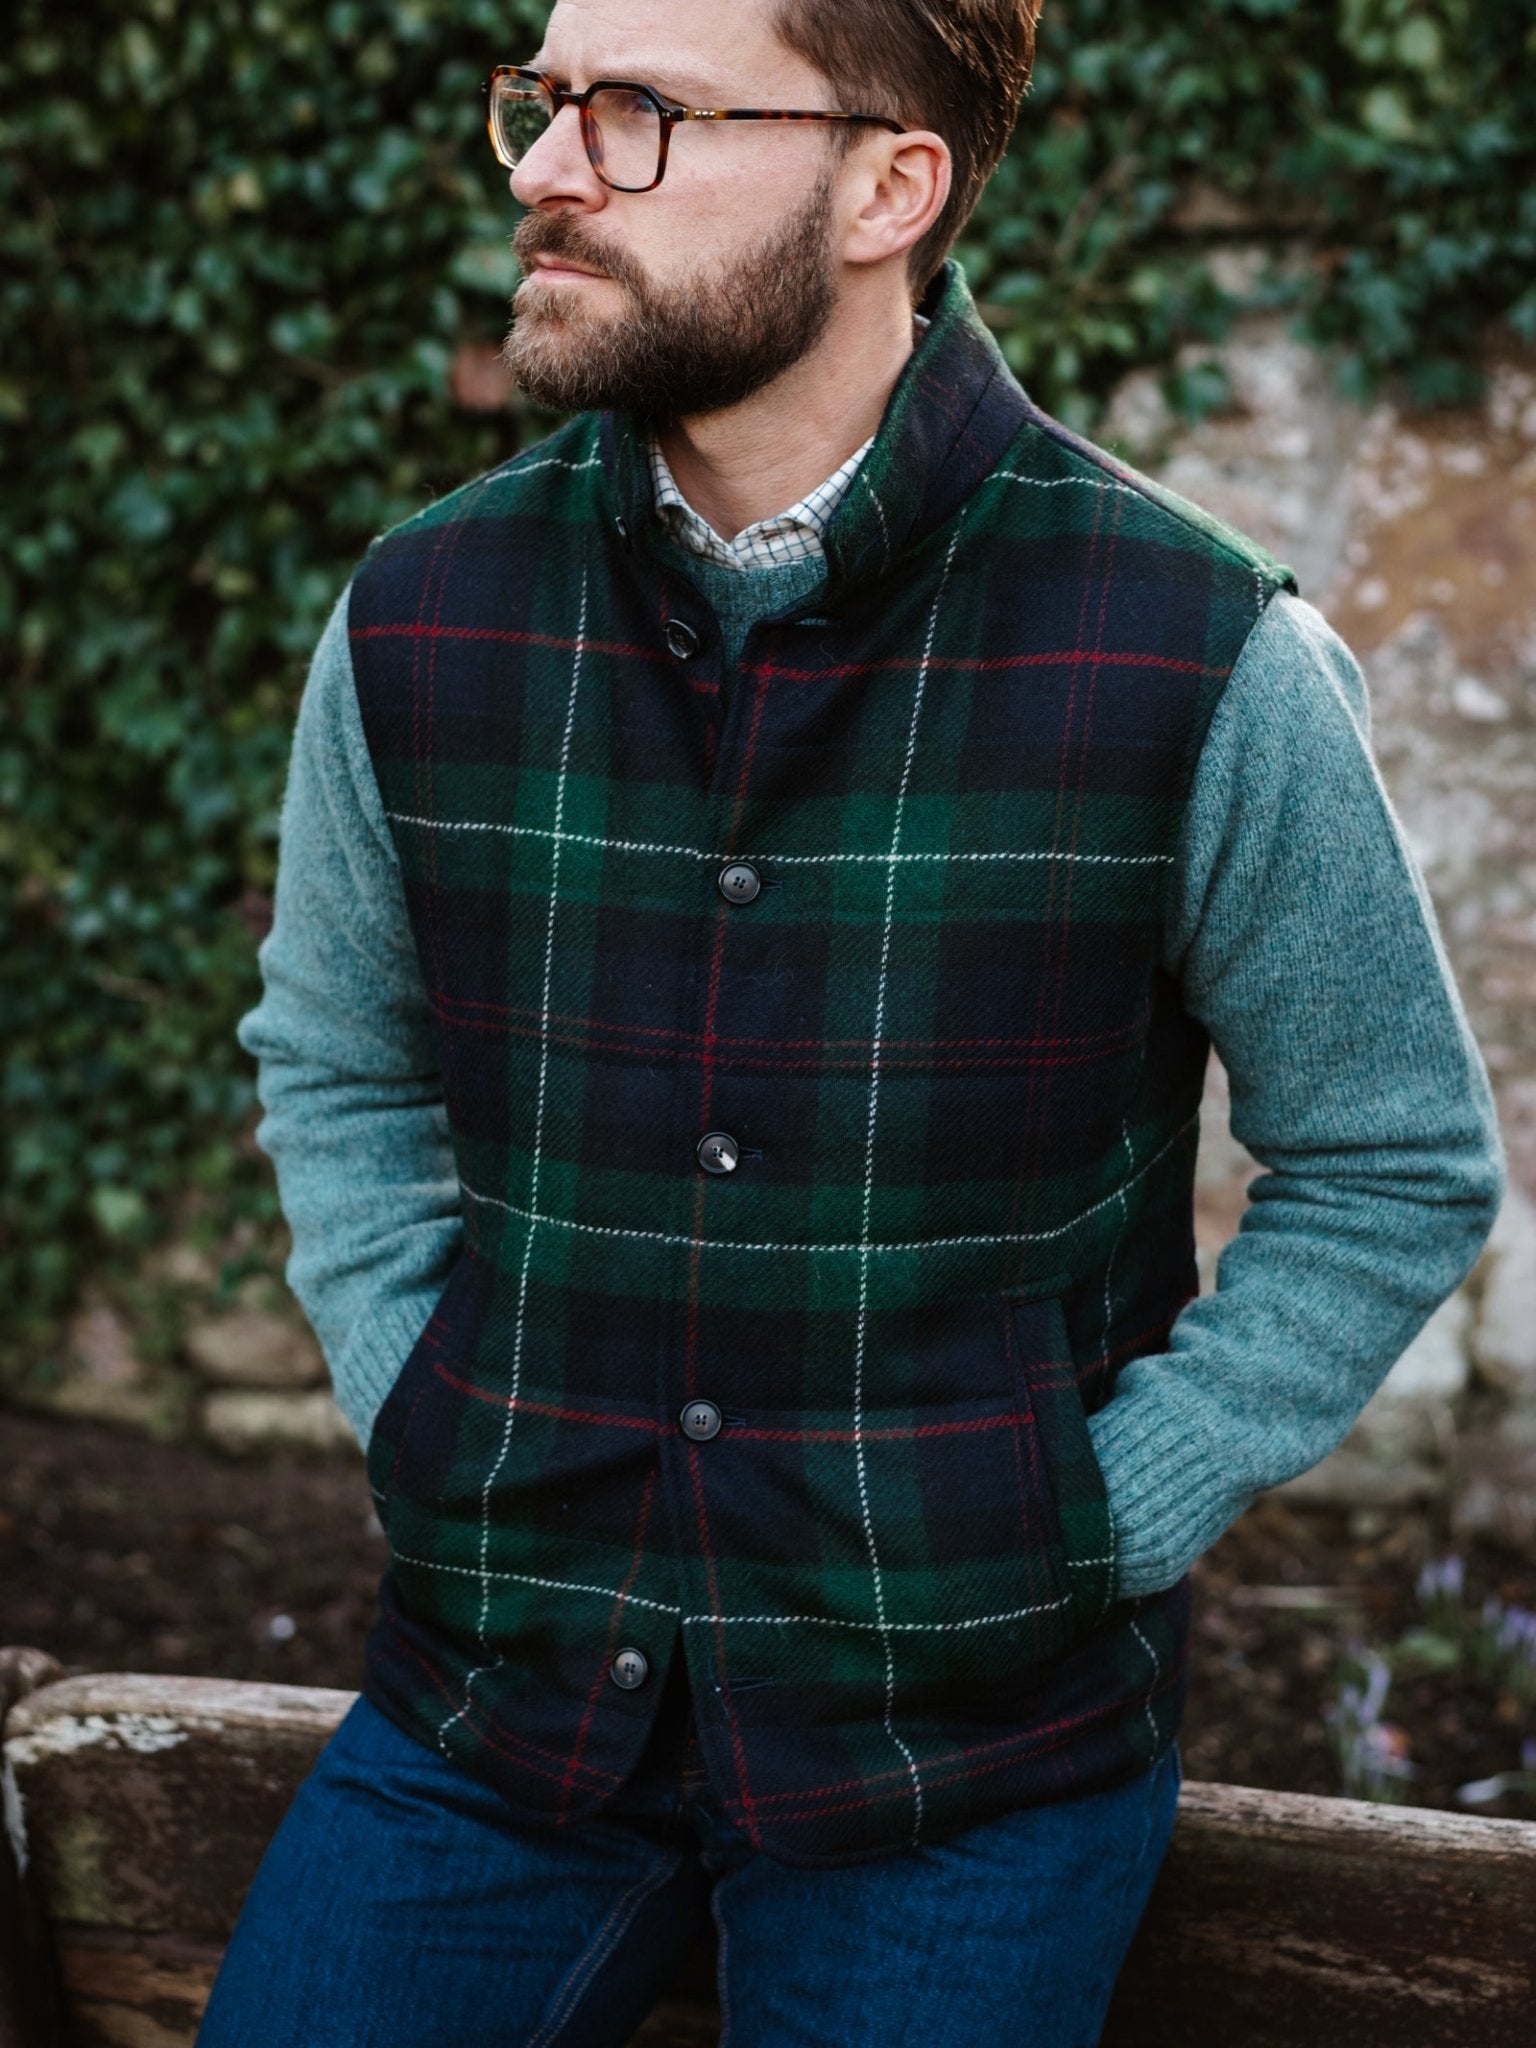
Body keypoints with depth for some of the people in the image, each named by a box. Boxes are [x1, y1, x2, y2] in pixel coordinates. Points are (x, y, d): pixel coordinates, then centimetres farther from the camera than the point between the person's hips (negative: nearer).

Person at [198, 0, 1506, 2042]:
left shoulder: (1201, 660, -13)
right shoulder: (419, 620, -4)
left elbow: (1397, 1167, -2)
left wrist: (1089, 1537, -6)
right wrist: (420, 1425, 3)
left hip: (969, 1755, -2)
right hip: (499, 1683, 3)